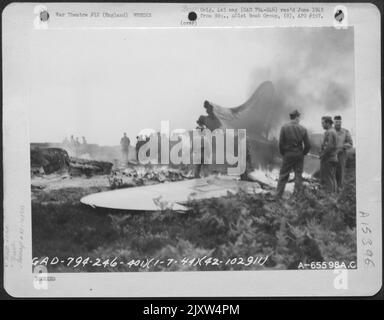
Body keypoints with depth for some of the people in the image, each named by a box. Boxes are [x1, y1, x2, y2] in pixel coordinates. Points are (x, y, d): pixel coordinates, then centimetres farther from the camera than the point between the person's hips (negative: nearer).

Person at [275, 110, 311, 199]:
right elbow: (308, 145, -2)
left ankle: (278, 197, 4)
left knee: (283, 176, 5)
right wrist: (303, 153, 12)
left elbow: (281, 143, -7)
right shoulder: (303, 129, -2)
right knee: (298, 176, 9)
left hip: (288, 155, -1)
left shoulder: (284, 127, -6)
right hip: (299, 155, 1)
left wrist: (283, 154, 7)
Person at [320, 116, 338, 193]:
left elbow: (329, 146, -23)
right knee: (332, 179, 14)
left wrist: (322, 155, -13)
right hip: (333, 158, 10)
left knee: (328, 179, -8)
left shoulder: (329, 132, -15)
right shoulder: (334, 131, 17)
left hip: (328, 159, -10)